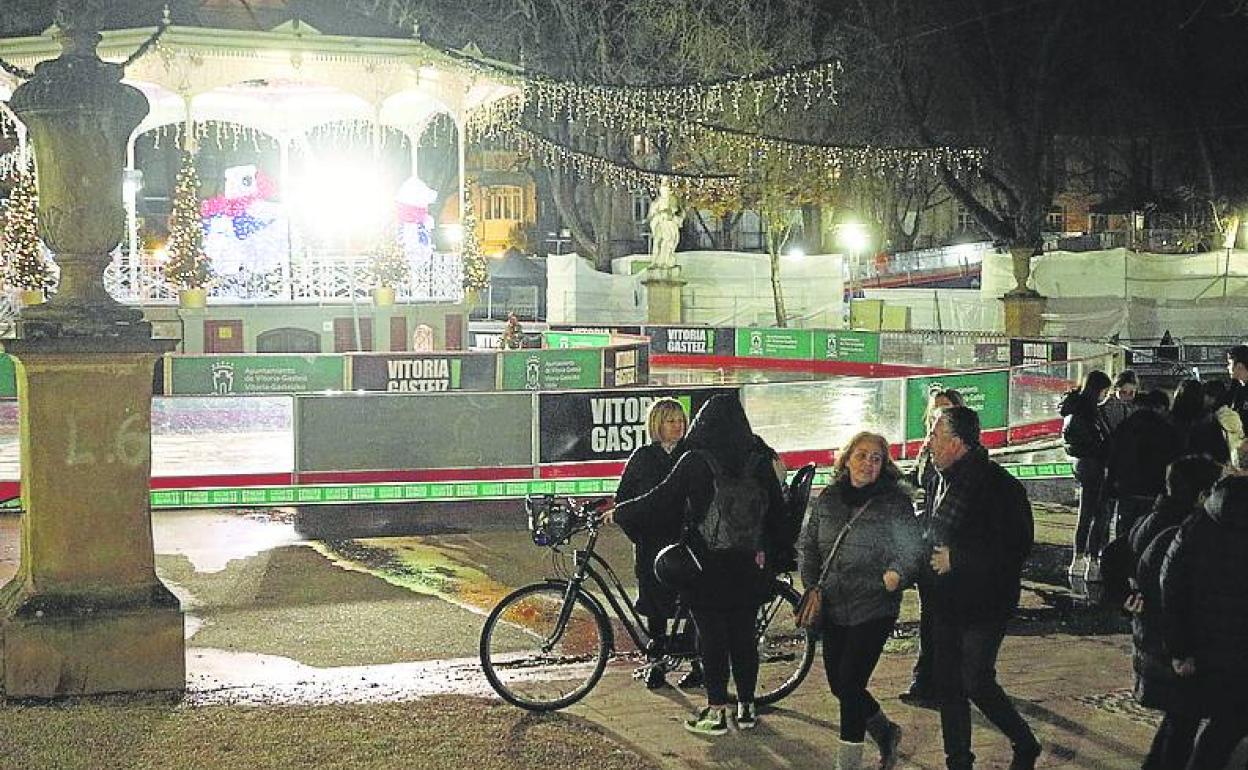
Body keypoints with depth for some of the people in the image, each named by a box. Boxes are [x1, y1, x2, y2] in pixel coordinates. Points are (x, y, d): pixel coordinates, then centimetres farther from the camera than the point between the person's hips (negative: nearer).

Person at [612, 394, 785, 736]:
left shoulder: (695, 461, -10)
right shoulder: (759, 462, 1)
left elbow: (659, 500, -10)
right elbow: (778, 512, 7)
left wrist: (618, 513, 2)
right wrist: (764, 547, 20)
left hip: (706, 566, -3)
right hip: (748, 567, 4)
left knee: (711, 637, 3)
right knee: (744, 635, 11)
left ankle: (716, 712, 6)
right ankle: (746, 707, 19)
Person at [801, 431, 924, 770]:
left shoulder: (895, 503, -7)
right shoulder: (828, 498, 5)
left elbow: (913, 550, -8)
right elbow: (808, 545, 13)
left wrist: (898, 574, -28)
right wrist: (813, 587, 4)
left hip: (873, 610, -5)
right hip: (832, 608, 5)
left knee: (849, 684, -6)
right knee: (838, 684, 10)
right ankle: (885, 732, 35)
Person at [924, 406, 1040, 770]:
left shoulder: (998, 485, -19)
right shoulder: (947, 480, 8)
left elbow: (1016, 548, -23)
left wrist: (956, 558, -21)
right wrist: (929, 549, 4)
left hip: (984, 603, -8)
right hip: (947, 602, 8)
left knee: (976, 682, -6)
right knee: (948, 684, 12)